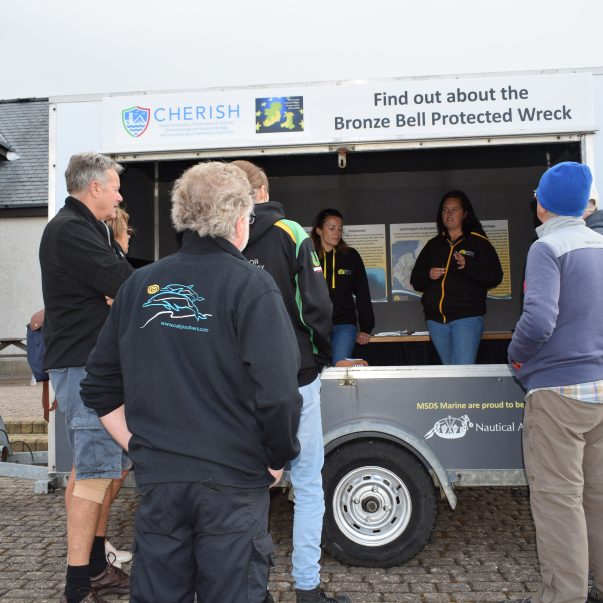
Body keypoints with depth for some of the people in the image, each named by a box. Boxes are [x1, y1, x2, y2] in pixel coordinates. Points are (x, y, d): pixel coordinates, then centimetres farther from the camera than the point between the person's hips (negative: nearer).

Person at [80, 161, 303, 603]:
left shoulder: (140, 284, 2)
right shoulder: (252, 287, -12)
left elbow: (101, 386, 7)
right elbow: (277, 394, -19)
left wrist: (139, 445, 13)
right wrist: (279, 458, -3)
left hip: (157, 479, 4)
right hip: (232, 483, -4)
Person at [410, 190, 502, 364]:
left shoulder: (479, 242, 2)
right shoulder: (433, 245, 15)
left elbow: (495, 277, -6)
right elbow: (415, 281, 15)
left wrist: (469, 266, -21)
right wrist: (428, 275, -7)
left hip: (467, 317, -5)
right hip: (436, 319, 5)